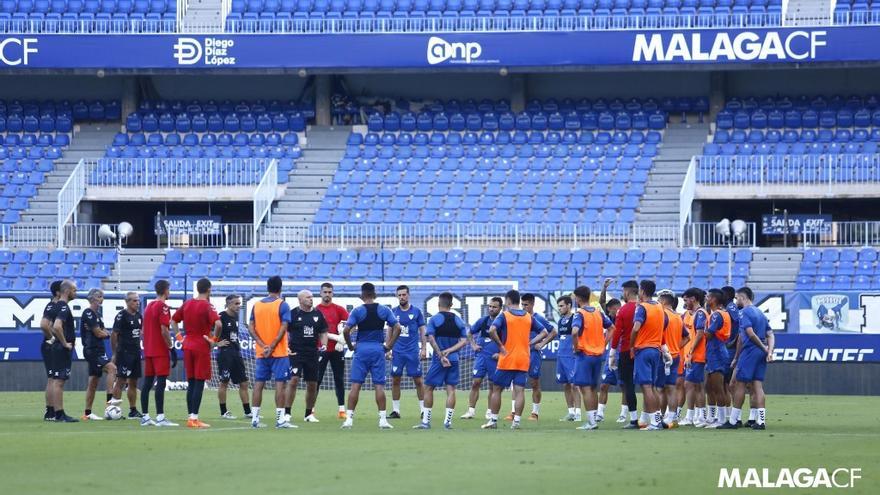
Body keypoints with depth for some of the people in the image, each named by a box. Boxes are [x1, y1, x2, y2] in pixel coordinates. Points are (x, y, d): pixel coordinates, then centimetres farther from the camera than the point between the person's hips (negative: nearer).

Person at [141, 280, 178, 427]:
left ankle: (145, 416, 11)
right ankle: (160, 417, -17)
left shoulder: (149, 306, 15)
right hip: (161, 351, -9)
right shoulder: (163, 307, -11)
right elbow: (164, 331, -17)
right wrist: (171, 348, -13)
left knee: (147, 382, 9)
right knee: (161, 382, -11)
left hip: (148, 350, 9)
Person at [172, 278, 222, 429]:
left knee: (191, 382, 11)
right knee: (199, 383, -4)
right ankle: (194, 418, -8)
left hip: (188, 345, 6)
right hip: (202, 347, -6)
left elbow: (173, 321, 14)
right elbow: (217, 323, -26)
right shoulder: (207, 306, -11)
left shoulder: (187, 304, 7)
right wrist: (213, 339, -12)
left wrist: (180, 337, 12)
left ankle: (190, 417, 13)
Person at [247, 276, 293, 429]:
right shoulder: (282, 305, -7)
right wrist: (272, 347, -13)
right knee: (280, 383, -3)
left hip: (261, 353, 5)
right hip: (279, 353, -5)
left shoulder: (257, 305, 8)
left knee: (259, 383, 8)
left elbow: (251, 328, 2)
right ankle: (280, 419, -8)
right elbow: (283, 328, -15)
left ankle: (254, 418, 9)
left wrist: (263, 345, -6)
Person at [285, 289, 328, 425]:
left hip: (312, 353, 5)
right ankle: (287, 413, -14)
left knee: (312, 385, 8)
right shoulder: (293, 313, -3)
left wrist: (324, 344, 0)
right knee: (293, 380, -16)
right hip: (296, 353, -5)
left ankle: (309, 414, 21)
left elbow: (323, 332, 17)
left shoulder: (317, 314, 9)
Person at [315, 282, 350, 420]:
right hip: (321, 350, -2)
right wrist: (335, 337, -16)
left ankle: (342, 409, 7)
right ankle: (311, 409, 0)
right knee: (317, 380, -2)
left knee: (339, 379, 4)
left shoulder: (339, 309, 7)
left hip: (337, 350, 2)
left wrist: (342, 340, -15)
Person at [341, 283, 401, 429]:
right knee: (379, 385, 3)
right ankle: (383, 419, 0)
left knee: (355, 385, 1)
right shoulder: (384, 310, 2)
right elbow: (397, 328, -2)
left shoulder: (357, 311, -3)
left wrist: (350, 345, 4)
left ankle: (349, 418, -2)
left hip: (361, 349, -1)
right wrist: (389, 345, 4)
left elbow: (346, 330, -11)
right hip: (378, 349, 1)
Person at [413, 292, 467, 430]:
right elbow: (464, 341, 1)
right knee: (451, 389, 4)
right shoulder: (458, 321, 7)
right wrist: (448, 351, -6)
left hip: (438, 359, -3)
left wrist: (441, 356, -14)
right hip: (453, 359, 3)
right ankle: (448, 422, -2)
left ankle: (426, 421, 7)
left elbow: (431, 339, -14)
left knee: (429, 388, 6)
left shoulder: (434, 319, -4)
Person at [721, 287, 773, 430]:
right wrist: (769, 351, 1)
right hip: (761, 353, 7)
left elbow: (750, 334, -19)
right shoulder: (760, 313, 18)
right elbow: (770, 335, 13)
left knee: (740, 384, -1)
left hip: (749, 351, -7)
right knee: (757, 385, 6)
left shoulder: (745, 312, -8)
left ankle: (733, 420, 2)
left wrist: (764, 348, -10)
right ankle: (761, 420, 0)